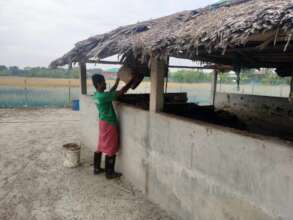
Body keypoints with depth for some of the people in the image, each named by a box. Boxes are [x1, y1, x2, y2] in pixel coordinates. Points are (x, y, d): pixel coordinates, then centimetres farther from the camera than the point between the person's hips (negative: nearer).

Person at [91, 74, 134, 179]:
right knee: (110, 150, 3)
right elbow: (121, 92, -25)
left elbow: (110, 93, 22)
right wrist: (132, 81, -15)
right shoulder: (103, 96, -24)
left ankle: (97, 168, 31)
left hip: (103, 122, 9)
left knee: (100, 147, 18)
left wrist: (117, 82, 24)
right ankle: (110, 173, 15)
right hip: (109, 124, -9)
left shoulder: (96, 95, 4)